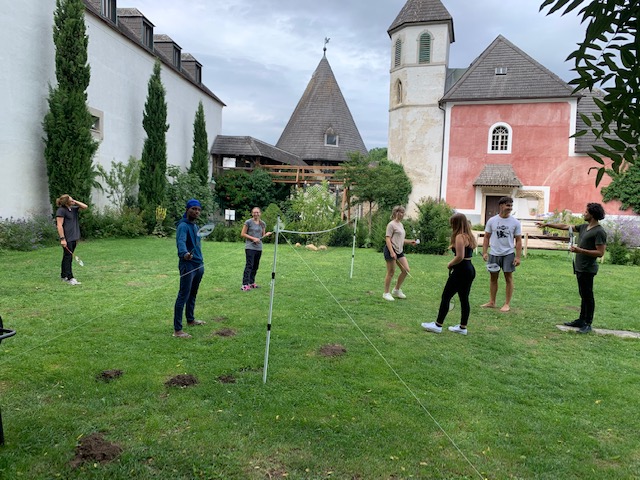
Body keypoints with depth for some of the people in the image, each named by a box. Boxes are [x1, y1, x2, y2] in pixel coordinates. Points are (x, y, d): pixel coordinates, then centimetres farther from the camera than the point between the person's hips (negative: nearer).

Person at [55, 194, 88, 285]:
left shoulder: (73, 209, 11)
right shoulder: (61, 210, -12)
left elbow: (85, 206, 14)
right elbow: (59, 225, -16)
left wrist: (75, 202, 1)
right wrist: (62, 239, -20)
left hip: (74, 237, 8)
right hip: (67, 238, -8)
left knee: (67, 257, 14)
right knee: (68, 257, -6)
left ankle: (63, 276, 23)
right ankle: (70, 278, -4)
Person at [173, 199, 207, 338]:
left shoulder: (195, 225, 14)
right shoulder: (183, 226, -15)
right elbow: (181, 241, -34)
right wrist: (184, 253, -54)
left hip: (199, 264, 9)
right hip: (188, 265, -9)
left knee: (192, 295, 20)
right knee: (183, 296, -8)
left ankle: (190, 319, 35)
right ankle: (177, 329, -5)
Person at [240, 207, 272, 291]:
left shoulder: (263, 224, 10)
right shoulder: (248, 222, -4)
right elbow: (242, 234, -4)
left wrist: (266, 234, -5)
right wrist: (253, 238, -14)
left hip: (259, 247, 5)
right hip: (250, 247, -5)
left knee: (255, 266, 10)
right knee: (249, 265, -12)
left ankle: (251, 283, 23)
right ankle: (244, 285, -12)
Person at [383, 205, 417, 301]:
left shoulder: (401, 224, 16)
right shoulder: (391, 224, -10)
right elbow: (387, 239, -17)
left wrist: (410, 242, 9)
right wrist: (392, 252, -26)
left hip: (399, 251, 9)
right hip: (391, 250, -9)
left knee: (406, 270, 5)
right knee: (391, 272, -2)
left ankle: (396, 290, 20)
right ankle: (386, 293, 12)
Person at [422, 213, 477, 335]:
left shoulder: (460, 237, -16)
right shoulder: (469, 236, 13)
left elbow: (460, 257, -22)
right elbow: (466, 254, 14)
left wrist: (450, 264, -8)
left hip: (461, 271, -9)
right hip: (470, 270, 10)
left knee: (446, 296, -1)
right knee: (464, 299, 13)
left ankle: (438, 325, 5)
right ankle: (463, 327, 19)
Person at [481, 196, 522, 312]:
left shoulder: (515, 222, -3)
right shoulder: (492, 220, 0)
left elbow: (518, 240, -1)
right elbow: (487, 237, 5)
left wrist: (518, 257, -8)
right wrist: (484, 252, -4)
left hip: (508, 254, -2)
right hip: (494, 253, 2)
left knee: (508, 278, 2)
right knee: (493, 277, 9)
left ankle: (507, 304, 10)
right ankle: (492, 302, 19)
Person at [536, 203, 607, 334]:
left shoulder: (599, 232, -15)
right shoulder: (584, 227, 11)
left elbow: (600, 253, -19)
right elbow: (565, 226, 21)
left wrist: (580, 250, -23)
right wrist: (546, 224, 22)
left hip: (587, 269, -8)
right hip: (579, 267, 9)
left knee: (588, 296, -1)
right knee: (583, 295, 15)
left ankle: (587, 324, 7)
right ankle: (581, 320, 24)